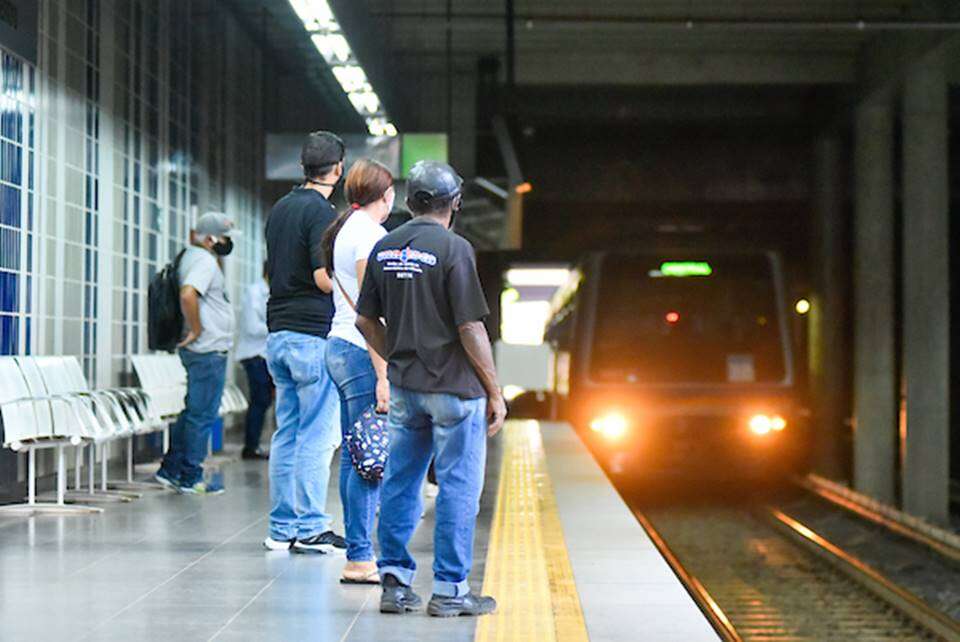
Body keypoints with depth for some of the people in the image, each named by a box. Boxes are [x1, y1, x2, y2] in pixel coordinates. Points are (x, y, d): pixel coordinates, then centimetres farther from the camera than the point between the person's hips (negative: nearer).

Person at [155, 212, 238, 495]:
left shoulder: (192, 257, 16)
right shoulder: (204, 260, -15)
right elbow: (188, 294, -30)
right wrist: (196, 330, -22)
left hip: (202, 352, 10)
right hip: (208, 351, -10)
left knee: (192, 412, 16)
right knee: (202, 415, -4)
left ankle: (170, 469, 19)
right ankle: (190, 478, 0)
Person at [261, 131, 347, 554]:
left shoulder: (280, 209, 15)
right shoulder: (322, 212, -12)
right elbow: (324, 278, -19)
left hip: (278, 332, 9)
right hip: (314, 334, -9)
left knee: (287, 433, 11)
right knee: (318, 435, -4)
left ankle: (282, 527, 13)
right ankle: (310, 528, -4)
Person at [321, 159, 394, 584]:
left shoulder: (343, 231, 17)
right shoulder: (370, 235, -12)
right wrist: (382, 376, -19)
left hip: (339, 346, 10)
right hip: (361, 353, -10)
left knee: (353, 456, 10)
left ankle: (357, 552, 12)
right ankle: (359, 558, -7)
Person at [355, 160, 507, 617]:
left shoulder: (384, 249, 6)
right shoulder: (453, 248, -13)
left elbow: (365, 320, 11)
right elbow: (470, 328, -14)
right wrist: (495, 392, -7)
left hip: (404, 386, 6)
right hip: (454, 386, -6)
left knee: (400, 483, 12)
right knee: (459, 487, 2)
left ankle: (395, 581, 13)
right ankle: (449, 590, 5)